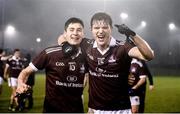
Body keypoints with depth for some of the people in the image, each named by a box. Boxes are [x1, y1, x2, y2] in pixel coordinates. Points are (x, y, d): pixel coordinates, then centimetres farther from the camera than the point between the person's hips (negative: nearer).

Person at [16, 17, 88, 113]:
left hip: (77, 109, 3)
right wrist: (21, 84, -25)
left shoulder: (86, 55, -3)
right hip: (52, 108, -3)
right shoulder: (49, 53, -12)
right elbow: (26, 72, -5)